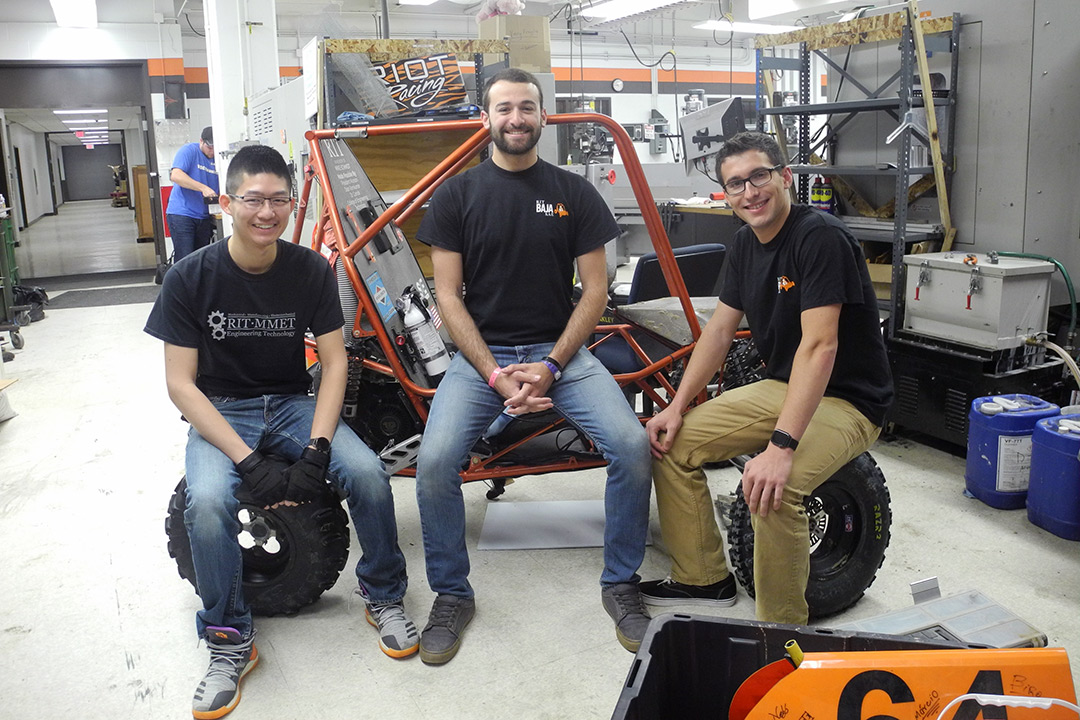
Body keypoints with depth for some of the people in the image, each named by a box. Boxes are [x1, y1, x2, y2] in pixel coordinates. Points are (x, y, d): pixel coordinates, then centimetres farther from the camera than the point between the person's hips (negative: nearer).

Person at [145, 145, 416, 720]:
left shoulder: (311, 270, -5)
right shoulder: (191, 277, -11)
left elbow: (334, 362, -4)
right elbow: (180, 382, -12)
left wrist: (316, 449, -20)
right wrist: (248, 460, -24)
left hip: (294, 404, 2)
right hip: (221, 414, -1)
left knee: (367, 474, -24)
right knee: (207, 504, -31)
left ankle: (383, 598, 2)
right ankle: (230, 644, -8)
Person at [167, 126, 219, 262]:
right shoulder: (189, 151, -5)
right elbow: (175, 175, -19)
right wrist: (203, 188, -27)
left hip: (204, 216, 6)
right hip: (181, 214, -6)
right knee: (184, 260, -11)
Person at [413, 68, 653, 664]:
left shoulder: (574, 193, 7)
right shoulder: (457, 194, 4)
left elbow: (594, 290, 3)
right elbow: (448, 295, 0)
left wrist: (551, 365, -11)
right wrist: (495, 374, -13)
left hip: (561, 350, 1)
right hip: (480, 353, 0)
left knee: (632, 443, -22)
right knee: (434, 461, -24)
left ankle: (620, 584, 1)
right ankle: (452, 594, 1)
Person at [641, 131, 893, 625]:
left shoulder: (820, 237, -22)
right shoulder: (745, 245, 5)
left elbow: (819, 346, -30)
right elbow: (720, 329, 10)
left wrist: (782, 445, -36)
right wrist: (677, 406, 1)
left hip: (847, 400, -8)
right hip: (779, 387, 9)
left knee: (771, 490, -33)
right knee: (670, 443, 1)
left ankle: (783, 630, -9)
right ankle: (704, 580, 14)